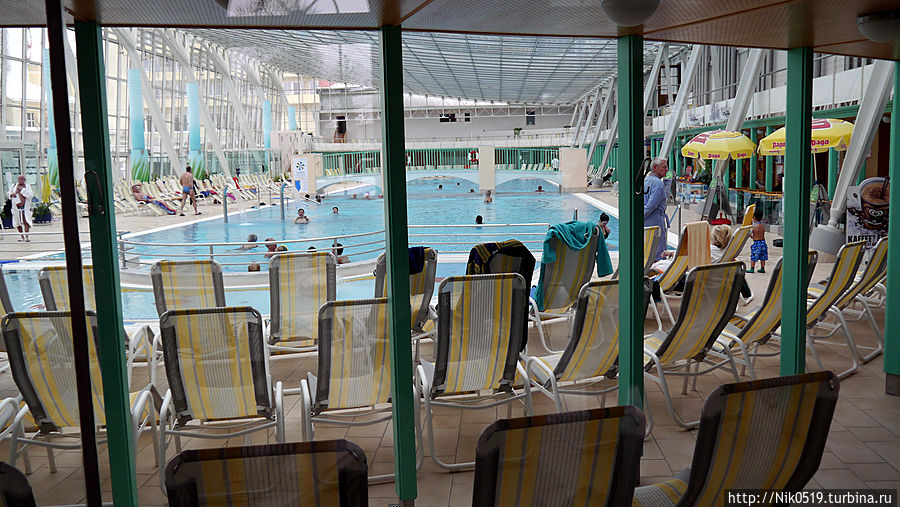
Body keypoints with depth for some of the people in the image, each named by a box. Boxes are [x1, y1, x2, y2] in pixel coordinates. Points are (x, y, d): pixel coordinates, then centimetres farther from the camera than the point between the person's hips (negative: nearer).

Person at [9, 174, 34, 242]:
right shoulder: (14, 186, 10)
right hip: (16, 208, 4)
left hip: (25, 207, -4)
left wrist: (22, 190, -14)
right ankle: (22, 237, 18)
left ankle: (26, 236, -9)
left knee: (26, 222, -12)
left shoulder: (27, 186, 2)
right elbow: (10, 193, 22)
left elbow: (31, 195, -12)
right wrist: (12, 194, -2)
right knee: (18, 223, 7)